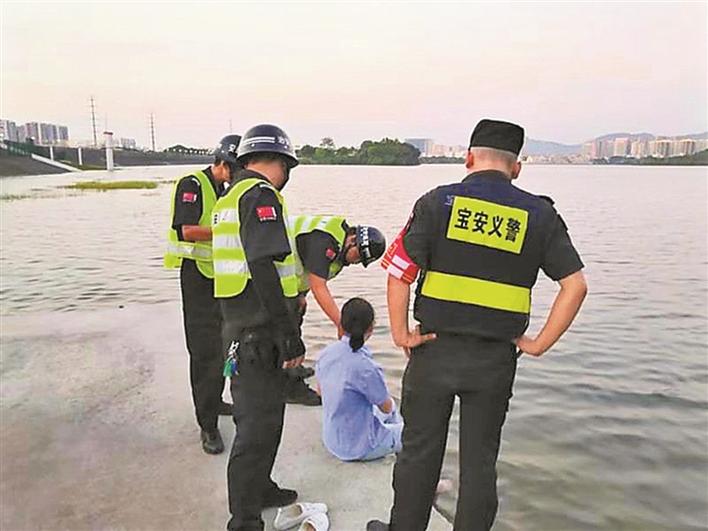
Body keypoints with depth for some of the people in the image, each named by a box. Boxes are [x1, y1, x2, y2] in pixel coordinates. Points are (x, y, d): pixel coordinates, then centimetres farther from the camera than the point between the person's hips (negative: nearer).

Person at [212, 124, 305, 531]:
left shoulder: (229, 198, 17)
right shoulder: (261, 196, -14)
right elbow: (264, 269, -25)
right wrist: (290, 336, -23)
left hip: (240, 328, 10)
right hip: (260, 335, -10)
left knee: (262, 415, 23)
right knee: (258, 426, 0)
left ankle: (259, 490, 41)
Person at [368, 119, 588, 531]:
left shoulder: (438, 202, -5)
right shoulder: (539, 215, 1)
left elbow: (399, 273, -12)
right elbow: (576, 285, -3)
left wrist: (401, 334, -4)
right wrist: (541, 344, 1)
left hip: (435, 349, -1)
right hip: (495, 360, 1)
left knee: (419, 451, 17)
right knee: (479, 461, 16)